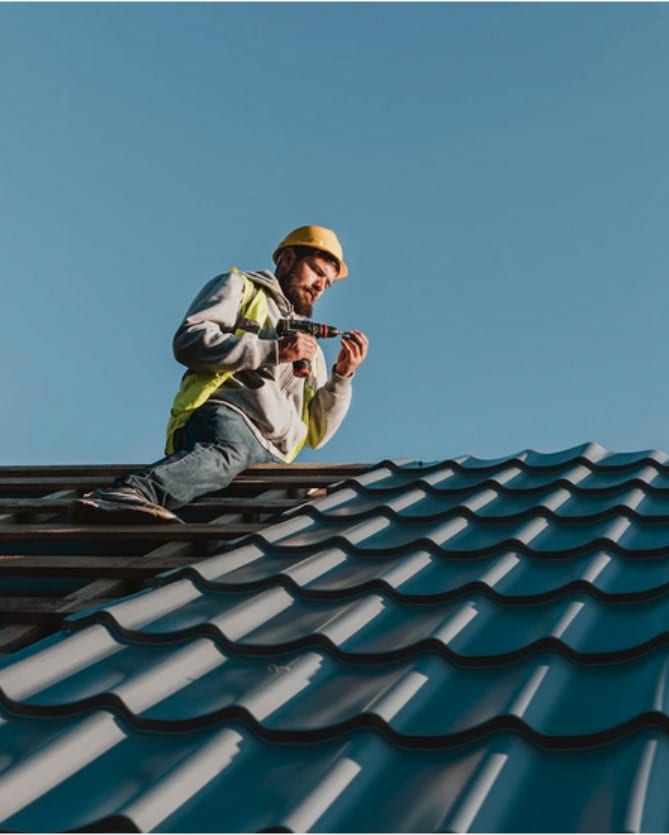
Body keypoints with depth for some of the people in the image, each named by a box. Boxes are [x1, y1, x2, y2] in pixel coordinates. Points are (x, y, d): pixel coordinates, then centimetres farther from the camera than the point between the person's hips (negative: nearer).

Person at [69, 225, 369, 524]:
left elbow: (315, 434, 27)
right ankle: (129, 492, -68)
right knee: (228, 451, -43)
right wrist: (274, 351, -2)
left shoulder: (309, 348, 37)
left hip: (271, 459, 5)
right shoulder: (240, 288, 21)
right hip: (222, 415, -5)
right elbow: (190, 341, 0)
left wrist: (342, 376, 13)